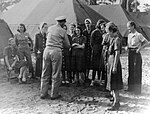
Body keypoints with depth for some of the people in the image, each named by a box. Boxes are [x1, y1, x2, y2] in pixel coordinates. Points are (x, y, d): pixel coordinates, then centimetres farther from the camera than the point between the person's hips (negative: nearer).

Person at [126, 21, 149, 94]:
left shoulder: (138, 35, -11)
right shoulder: (129, 35, 11)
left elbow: (146, 42, -11)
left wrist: (140, 48, -19)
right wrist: (127, 47, 4)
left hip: (136, 53, -7)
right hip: (130, 53, 8)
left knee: (137, 71, -2)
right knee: (130, 70, 12)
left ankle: (138, 89, 7)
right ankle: (131, 87, 23)